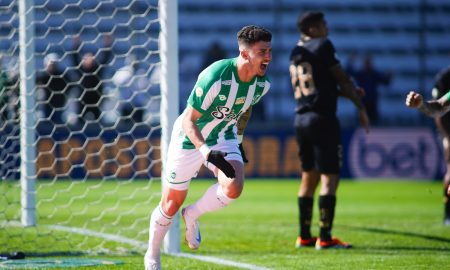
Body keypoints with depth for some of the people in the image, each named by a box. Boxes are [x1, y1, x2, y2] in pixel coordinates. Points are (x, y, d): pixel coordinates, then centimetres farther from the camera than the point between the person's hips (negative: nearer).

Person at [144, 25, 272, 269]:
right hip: (191, 139, -5)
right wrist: (207, 153, -41)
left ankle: (193, 215, 7)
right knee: (171, 205, 6)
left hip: (223, 138, 5)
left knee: (234, 188, -23)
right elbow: (188, 120, -28)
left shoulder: (262, 83, -12)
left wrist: (238, 139, 18)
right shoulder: (215, 78, -33)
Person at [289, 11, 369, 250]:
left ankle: (304, 236, 17)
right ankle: (325, 237, -11)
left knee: (309, 178, 15)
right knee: (329, 178, -6)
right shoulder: (323, 46, -7)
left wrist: (347, 92, 23)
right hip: (322, 118, -8)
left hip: (301, 119, 8)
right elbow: (342, 79, -6)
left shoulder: (296, 53, 15)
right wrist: (360, 106, 2)